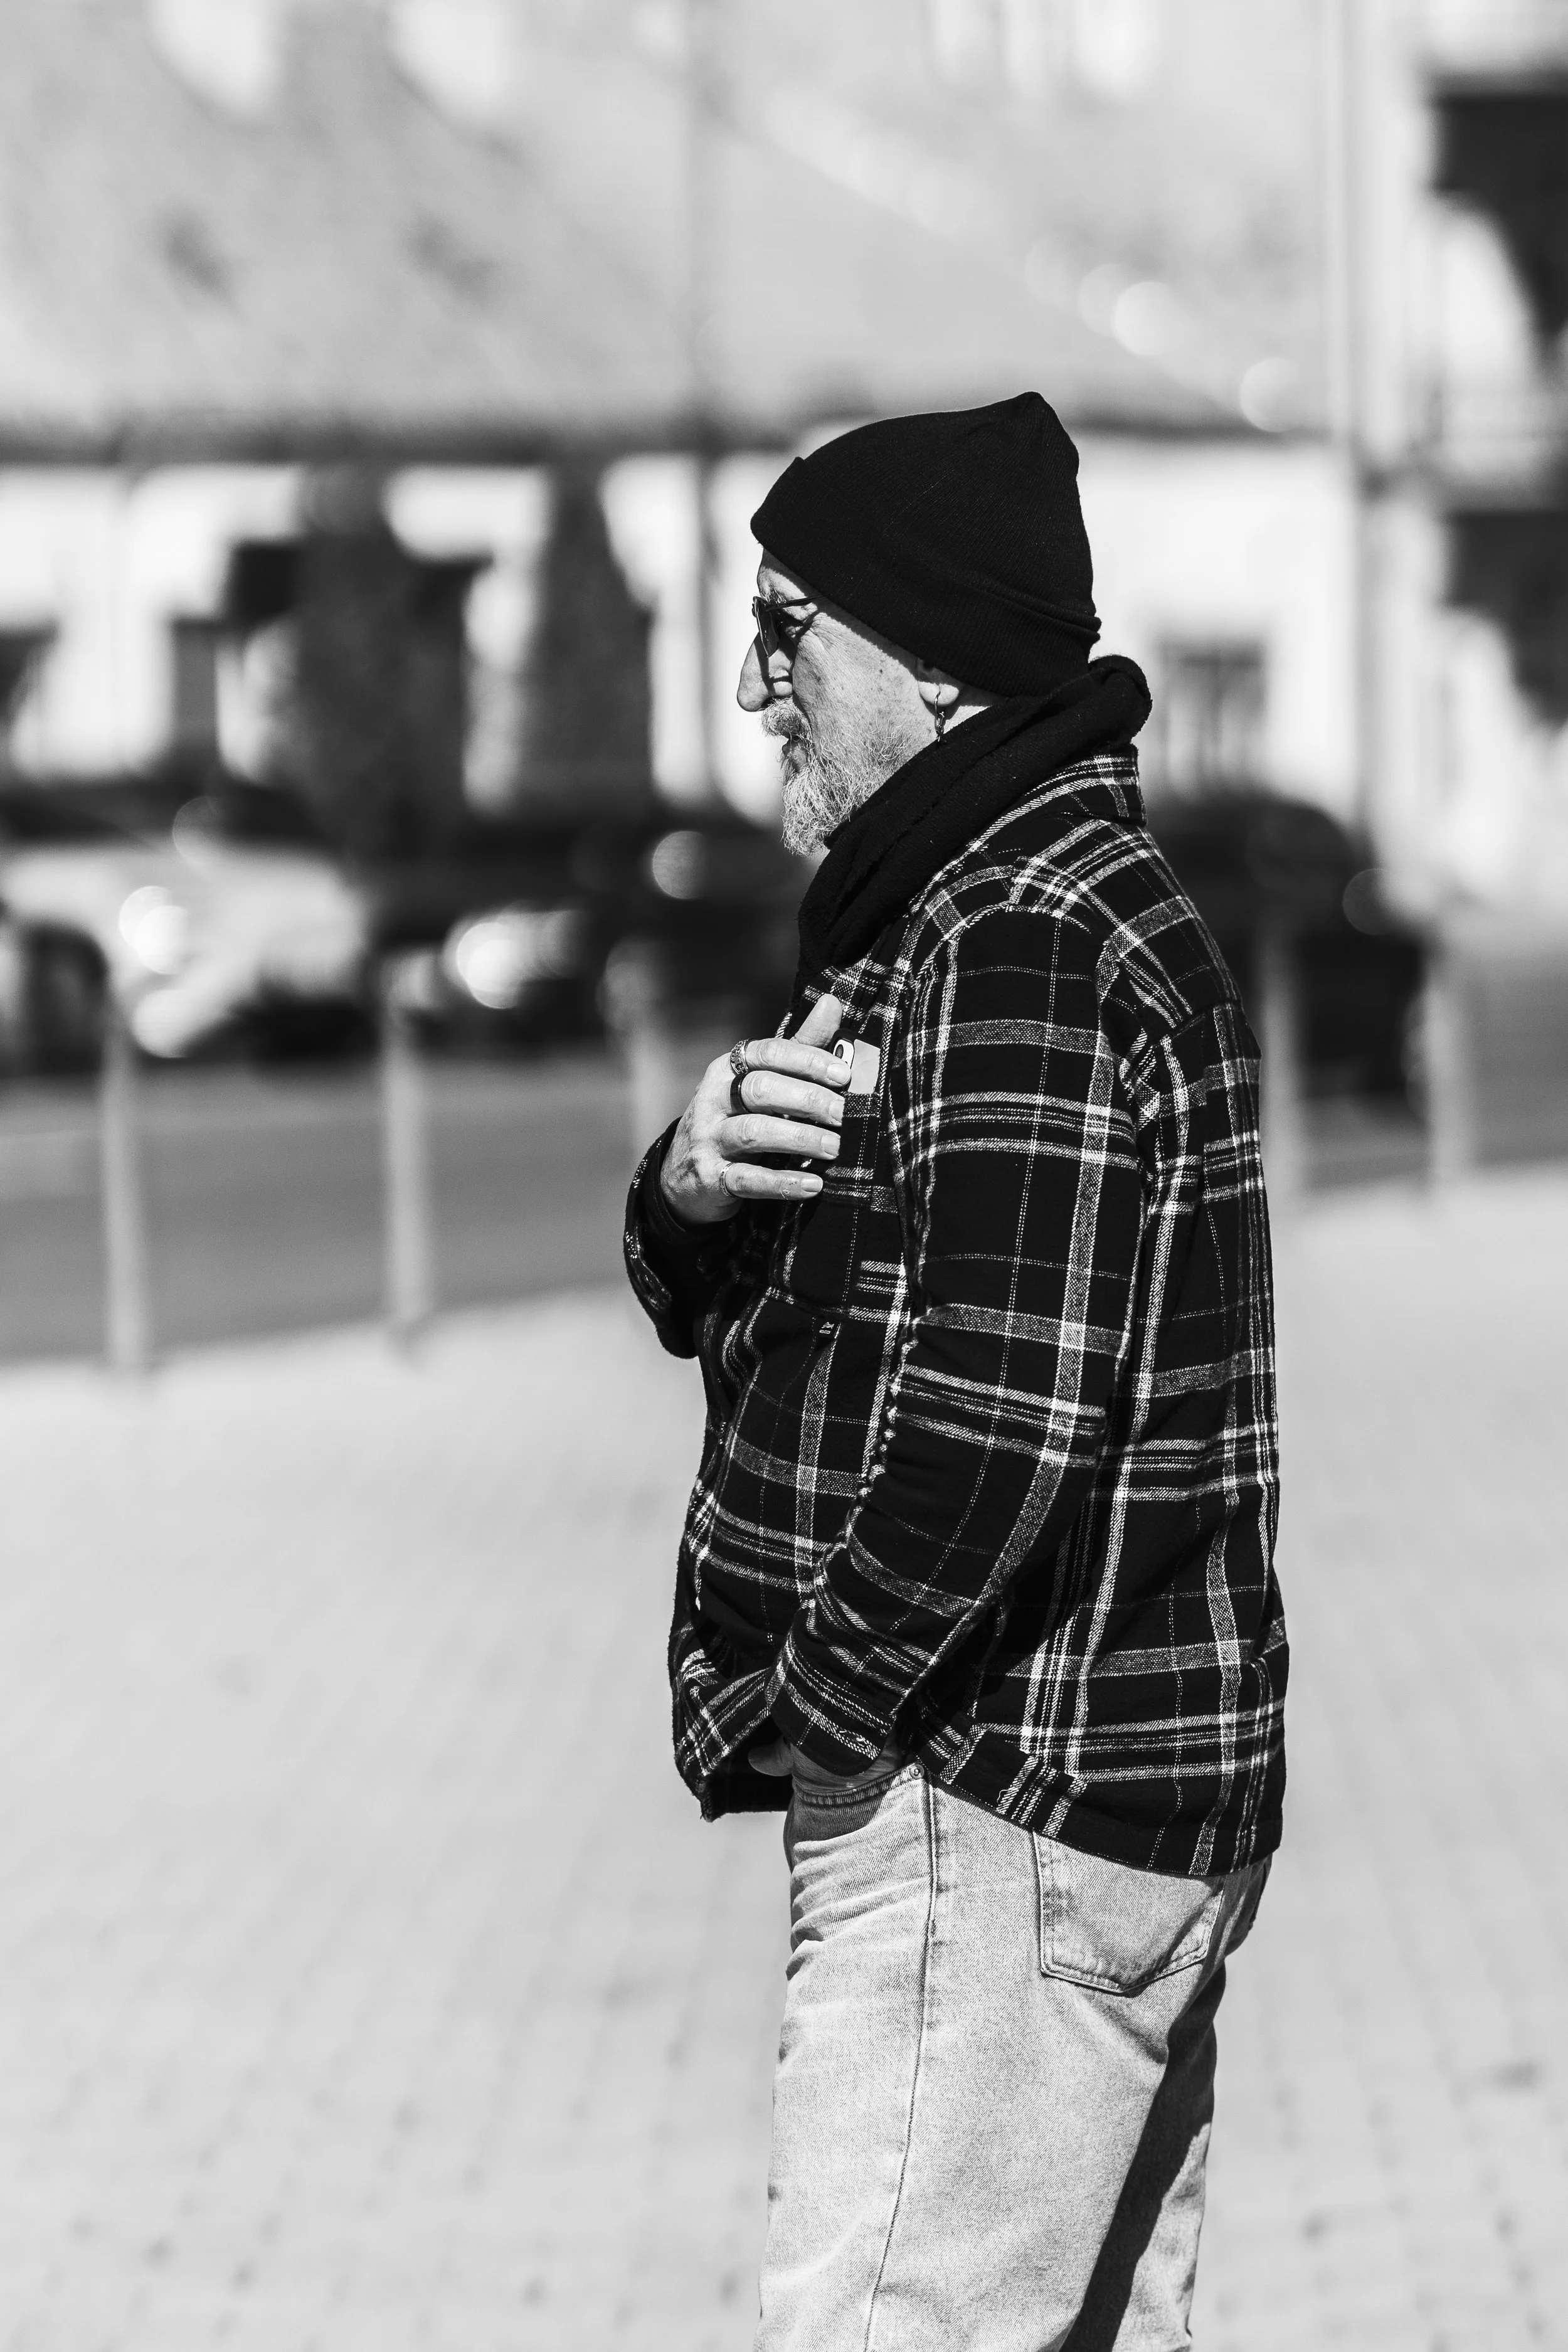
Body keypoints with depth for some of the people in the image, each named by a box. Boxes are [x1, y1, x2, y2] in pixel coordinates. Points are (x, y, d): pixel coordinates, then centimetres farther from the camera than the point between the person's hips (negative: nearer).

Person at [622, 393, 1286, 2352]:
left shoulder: (1022, 957, -17)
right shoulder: (1028, 907, 17)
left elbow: (998, 1422, -25)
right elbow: (714, 1311, 17)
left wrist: (805, 1718, -13)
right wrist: (693, 1191, -5)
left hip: (989, 1821, -11)